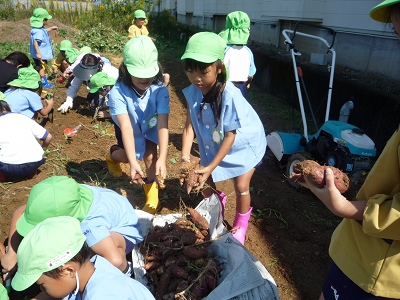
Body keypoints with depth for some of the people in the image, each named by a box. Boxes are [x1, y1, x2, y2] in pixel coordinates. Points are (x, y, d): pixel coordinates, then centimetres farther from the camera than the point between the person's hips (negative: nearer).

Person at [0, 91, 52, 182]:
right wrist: (42, 151, 27)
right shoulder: (23, 118, 11)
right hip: (35, 163, 2)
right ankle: (31, 172, 15)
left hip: (11, 169, -2)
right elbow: (48, 137, 9)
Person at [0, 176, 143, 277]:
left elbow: (115, 260, -56)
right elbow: (19, 213, -8)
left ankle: (124, 271, -7)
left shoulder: (90, 224, -44)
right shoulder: (58, 205, -25)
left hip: (124, 231, -6)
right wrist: (12, 254, -12)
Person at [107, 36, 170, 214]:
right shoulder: (118, 92, -40)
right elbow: (126, 127, -45)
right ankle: (113, 155, 34)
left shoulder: (160, 90, -37)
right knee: (128, 156, -5)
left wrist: (162, 158, -51)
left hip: (149, 127, 1)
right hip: (129, 127, 0)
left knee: (150, 155, -11)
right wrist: (133, 163, -52)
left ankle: (151, 192, 13)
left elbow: (162, 125, -42)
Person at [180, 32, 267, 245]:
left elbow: (230, 136, -29)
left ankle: (241, 225, 24)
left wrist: (211, 167, -29)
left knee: (241, 186, -5)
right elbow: (189, 126, -17)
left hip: (244, 144, -5)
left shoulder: (230, 96, -35)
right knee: (204, 182, 8)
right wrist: (185, 156, -29)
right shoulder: (192, 93, -21)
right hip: (214, 145, 5)